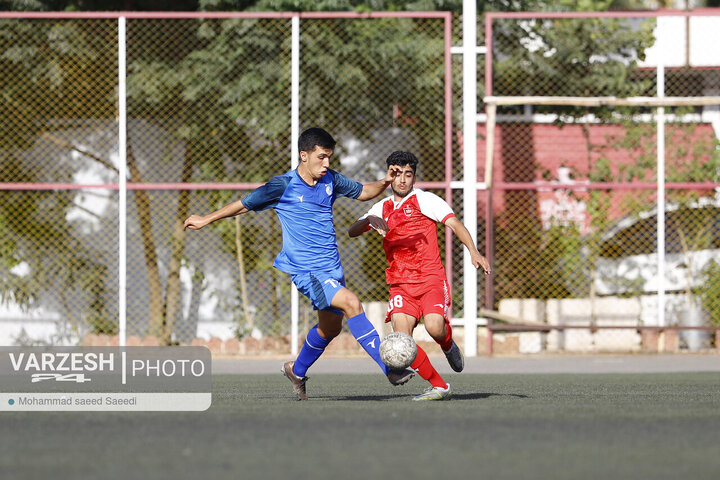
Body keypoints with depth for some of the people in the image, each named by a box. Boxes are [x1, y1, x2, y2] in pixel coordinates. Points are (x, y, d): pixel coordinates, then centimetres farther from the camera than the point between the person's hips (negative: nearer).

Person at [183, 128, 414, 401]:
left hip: (331, 268, 7)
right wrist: (206, 220, 14)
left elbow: (363, 192, 20)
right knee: (351, 303, -26)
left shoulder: (330, 180, 5)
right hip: (305, 270, -7)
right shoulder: (284, 186, -9)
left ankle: (297, 371, 44)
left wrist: (385, 182, -1)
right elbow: (245, 204, 4)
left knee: (331, 327, 17)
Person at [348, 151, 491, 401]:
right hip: (400, 284, 4)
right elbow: (352, 231, 9)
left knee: (434, 328, -27)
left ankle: (448, 345, 12)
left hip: (430, 279, -4)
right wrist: (369, 220, -13)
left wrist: (473, 252, -23)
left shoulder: (425, 200, 2)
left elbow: (455, 224, -7)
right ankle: (439, 387, -5)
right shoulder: (383, 208, 16)